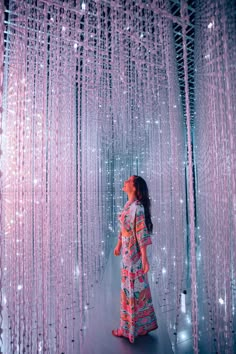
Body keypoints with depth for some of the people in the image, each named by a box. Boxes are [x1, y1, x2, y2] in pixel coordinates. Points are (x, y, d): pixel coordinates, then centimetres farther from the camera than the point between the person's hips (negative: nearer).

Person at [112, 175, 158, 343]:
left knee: (133, 289, 8)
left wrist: (144, 258, -21)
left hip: (135, 254, -9)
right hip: (127, 253, 9)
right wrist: (118, 245, 23)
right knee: (130, 288, 20)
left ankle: (130, 328, 28)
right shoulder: (128, 205, 5)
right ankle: (141, 323, 39)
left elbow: (142, 234, -23)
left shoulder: (137, 208, -22)